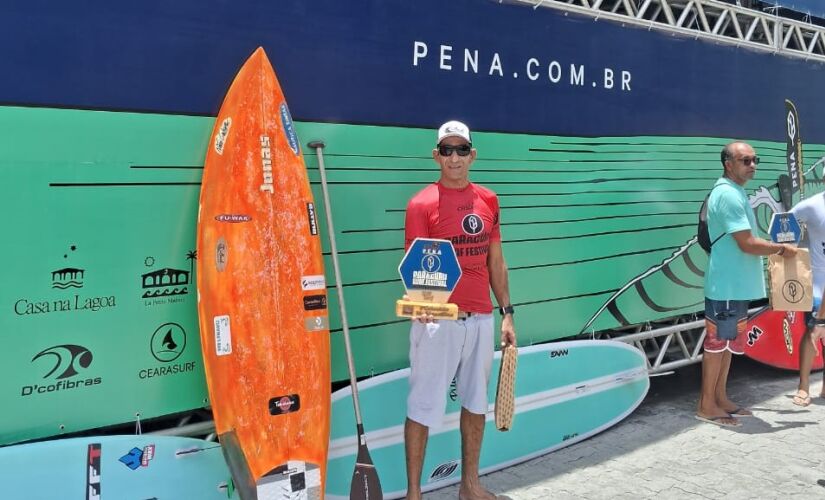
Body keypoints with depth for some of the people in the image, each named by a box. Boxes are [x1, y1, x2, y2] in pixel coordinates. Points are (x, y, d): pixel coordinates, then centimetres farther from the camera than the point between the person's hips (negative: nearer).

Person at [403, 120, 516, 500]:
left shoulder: (488, 200, 9)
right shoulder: (421, 203, -7)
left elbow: (496, 261, 14)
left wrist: (507, 313, 12)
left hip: (481, 318, 6)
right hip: (437, 320, -5)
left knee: (476, 401, 16)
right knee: (424, 406, 0)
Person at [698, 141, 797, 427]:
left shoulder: (733, 193, 15)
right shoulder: (728, 195, -18)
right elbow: (748, 244, -21)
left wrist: (776, 249, 13)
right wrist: (781, 248, -7)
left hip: (735, 284, 10)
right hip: (727, 285, -10)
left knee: (727, 342, 15)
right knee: (717, 343, -2)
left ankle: (720, 398, 25)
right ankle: (706, 405, 7)